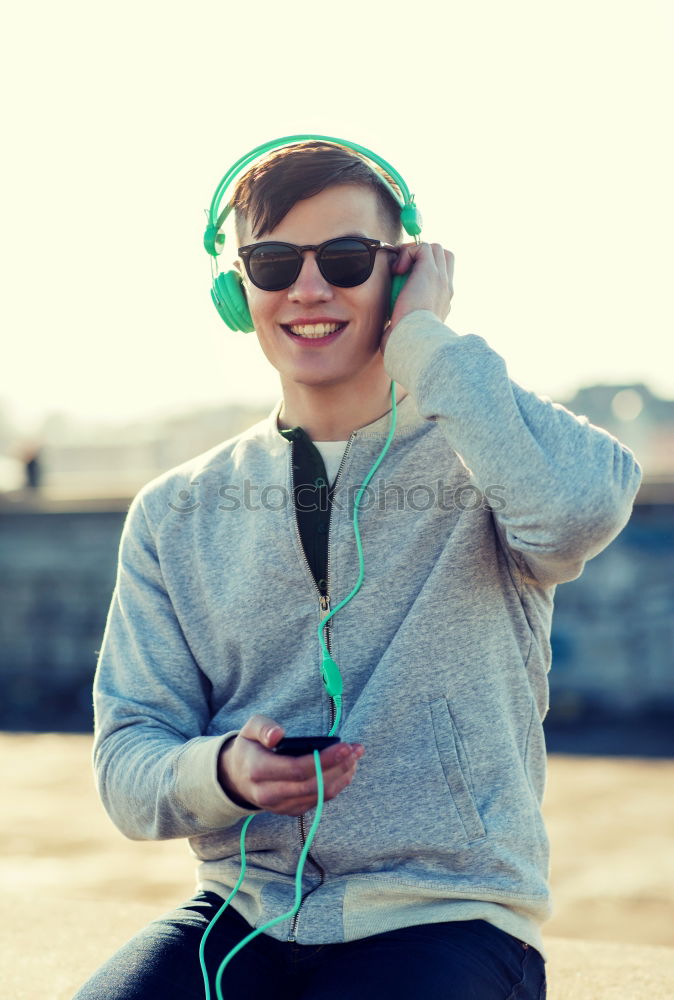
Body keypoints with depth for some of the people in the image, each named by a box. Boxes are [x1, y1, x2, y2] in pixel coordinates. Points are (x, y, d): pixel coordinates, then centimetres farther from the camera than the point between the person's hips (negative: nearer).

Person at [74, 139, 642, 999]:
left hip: (445, 919, -2)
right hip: (242, 918, 2)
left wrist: (426, 338, -11)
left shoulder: (483, 462, 1)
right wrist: (223, 773, -17)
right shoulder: (175, 515, 10)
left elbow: (582, 506, -24)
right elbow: (128, 764, 6)